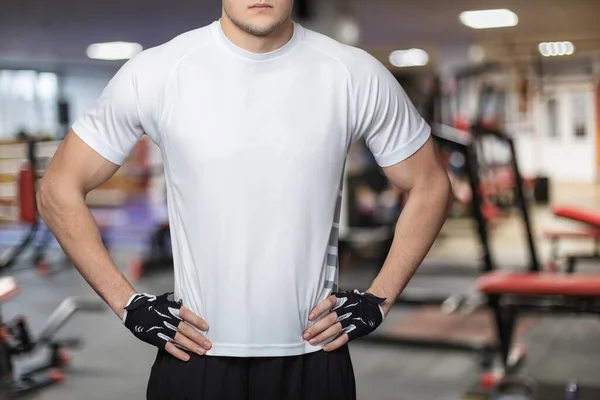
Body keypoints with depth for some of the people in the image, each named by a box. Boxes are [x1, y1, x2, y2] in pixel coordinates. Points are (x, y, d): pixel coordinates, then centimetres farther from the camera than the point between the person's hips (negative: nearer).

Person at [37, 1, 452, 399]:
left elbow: (430, 187, 6)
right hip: (194, 360, 0)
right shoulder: (154, 74, -8)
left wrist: (378, 302, 0)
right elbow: (59, 191, 0)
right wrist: (129, 306, -4)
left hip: (315, 361, 1)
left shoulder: (356, 75, -6)